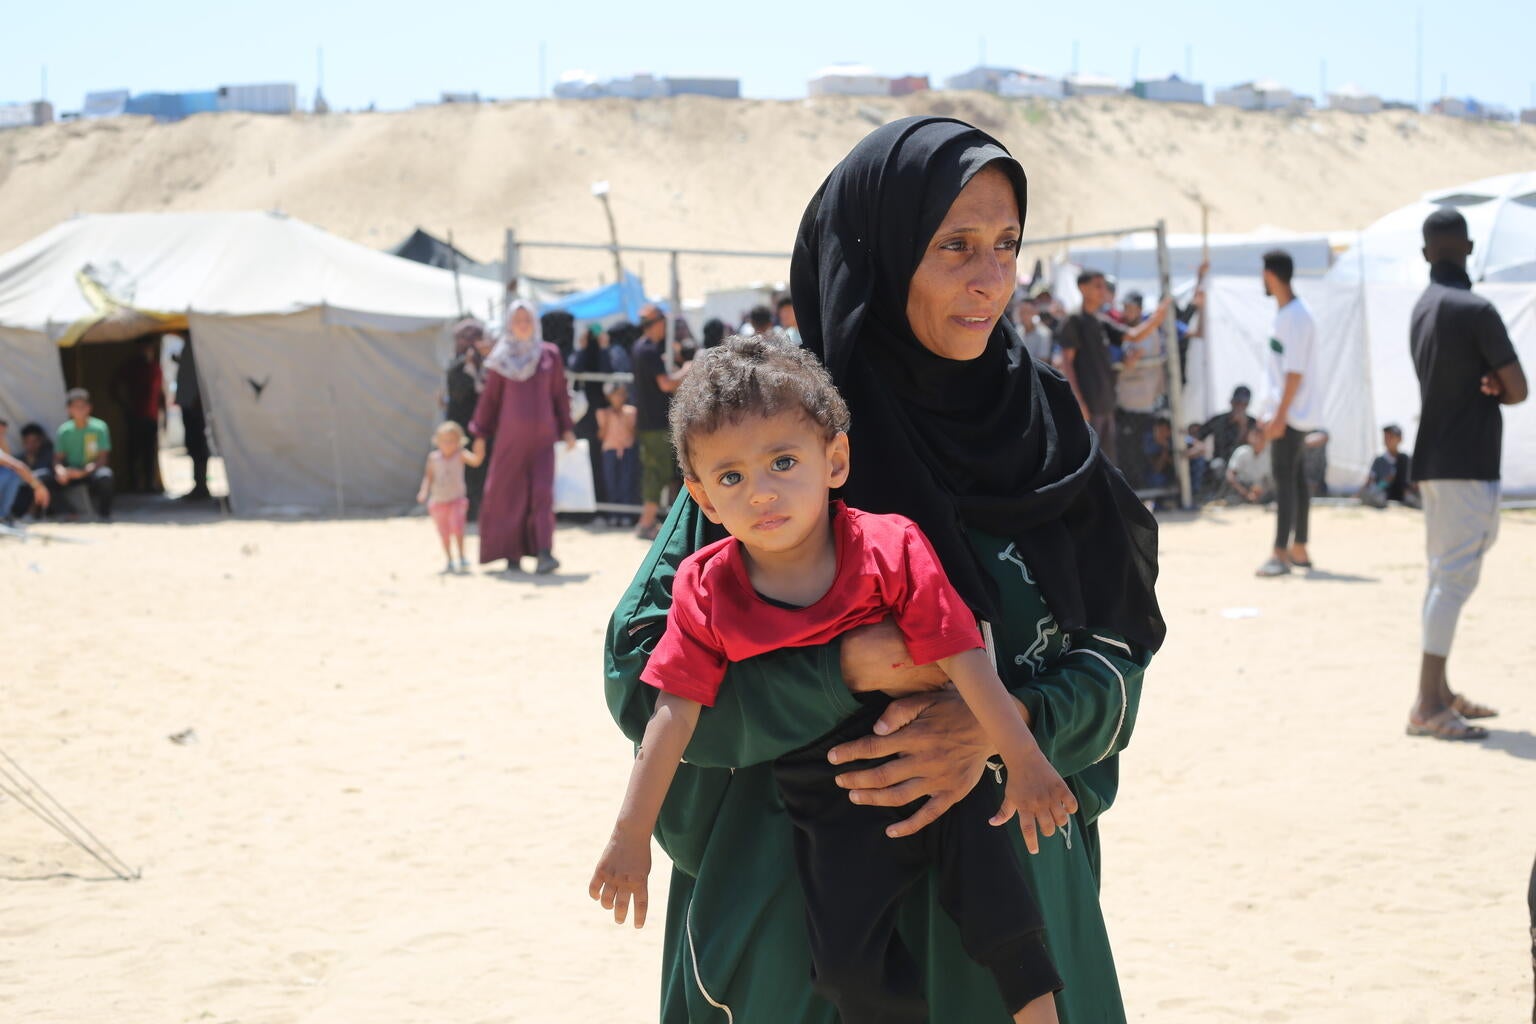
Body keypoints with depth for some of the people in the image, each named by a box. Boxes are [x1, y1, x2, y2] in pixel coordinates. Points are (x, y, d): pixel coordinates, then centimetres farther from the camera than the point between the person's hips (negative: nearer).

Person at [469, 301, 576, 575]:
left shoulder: (549, 355, 7)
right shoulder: (501, 358, 5)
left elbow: (560, 395, 11)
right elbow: (489, 397, 7)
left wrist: (567, 429, 5)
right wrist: (481, 434, 5)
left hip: (542, 436, 0)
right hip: (509, 436, 0)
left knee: (542, 493, -11)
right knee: (509, 494, 0)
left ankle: (544, 553, -18)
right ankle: (512, 554, 7)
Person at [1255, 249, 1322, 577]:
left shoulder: (1296, 316, -17)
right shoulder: (1285, 313, 14)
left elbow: (1295, 372, -21)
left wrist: (1280, 415, -23)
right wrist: (1273, 414, 20)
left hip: (1291, 414, -10)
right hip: (1289, 413, 10)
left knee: (1285, 478, -11)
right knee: (1295, 478, 12)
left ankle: (1281, 555, -13)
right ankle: (1299, 550, 17)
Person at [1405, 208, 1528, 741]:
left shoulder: (1422, 310, 12)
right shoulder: (1475, 311, -15)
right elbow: (1518, 391, -12)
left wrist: (1483, 387, -6)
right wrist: (1493, 389, 9)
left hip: (1434, 459, 9)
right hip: (1466, 463, -9)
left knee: (1447, 573, 15)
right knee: (1455, 577, -10)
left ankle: (1440, 692, 21)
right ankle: (1428, 706, -13)